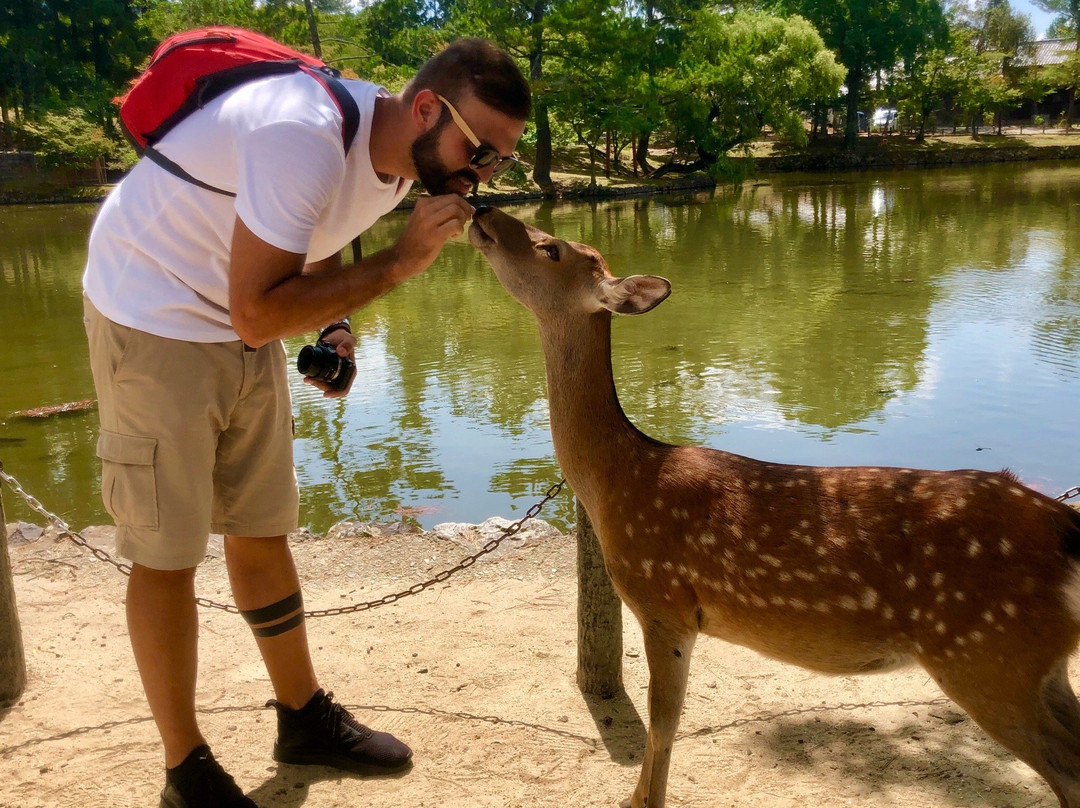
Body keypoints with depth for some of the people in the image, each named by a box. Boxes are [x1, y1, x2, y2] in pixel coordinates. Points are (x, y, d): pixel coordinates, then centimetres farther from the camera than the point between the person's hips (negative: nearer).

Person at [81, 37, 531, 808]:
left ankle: (304, 715, 27)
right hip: (156, 321, -8)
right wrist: (402, 259, -29)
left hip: (244, 331, 8)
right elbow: (256, 313, -32)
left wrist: (336, 324, -6)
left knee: (261, 531, 14)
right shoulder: (304, 138, -31)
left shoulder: (403, 156, -3)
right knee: (167, 554, 0)